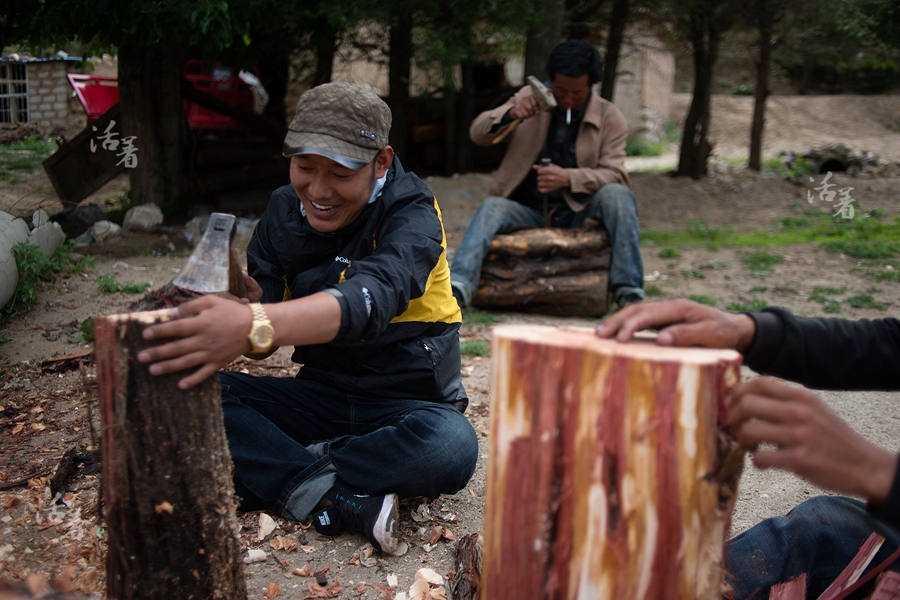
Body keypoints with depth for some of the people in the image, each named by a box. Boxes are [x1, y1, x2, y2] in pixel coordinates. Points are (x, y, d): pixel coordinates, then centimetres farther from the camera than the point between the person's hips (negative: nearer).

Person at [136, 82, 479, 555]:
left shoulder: (411, 214, -18)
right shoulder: (284, 210, -1)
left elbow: (371, 298, -40)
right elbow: (266, 315, -4)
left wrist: (254, 326, -57)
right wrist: (239, 304, -29)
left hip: (407, 401, -4)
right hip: (319, 395, 4)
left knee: (450, 445, -38)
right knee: (187, 387, -17)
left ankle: (280, 470, -18)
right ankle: (332, 502, -27)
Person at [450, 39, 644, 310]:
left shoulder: (610, 117, 1)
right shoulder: (530, 98, 6)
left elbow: (615, 174, -8)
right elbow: (478, 133, 3)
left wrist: (569, 178, -27)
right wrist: (510, 114, -20)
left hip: (578, 212, -1)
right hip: (528, 212, 1)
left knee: (617, 194, -30)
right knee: (491, 207, -30)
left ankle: (629, 293, -31)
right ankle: (458, 289, -48)